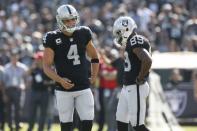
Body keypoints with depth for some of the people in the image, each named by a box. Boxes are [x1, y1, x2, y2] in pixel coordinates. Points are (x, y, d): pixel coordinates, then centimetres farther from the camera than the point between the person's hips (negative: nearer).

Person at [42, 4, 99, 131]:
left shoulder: (83, 34, 3)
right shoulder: (53, 39, -7)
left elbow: (94, 57, 17)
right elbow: (47, 66, -6)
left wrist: (93, 76, 8)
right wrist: (60, 80, -21)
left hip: (84, 88, 2)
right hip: (64, 89, -2)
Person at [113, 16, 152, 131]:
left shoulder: (135, 43, -18)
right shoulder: (131, 43, 12)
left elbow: (147, 61, -32)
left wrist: (140, 79, -20)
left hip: (136, 88, -10)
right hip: (127, 87, 10)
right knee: (121, 121, 15)